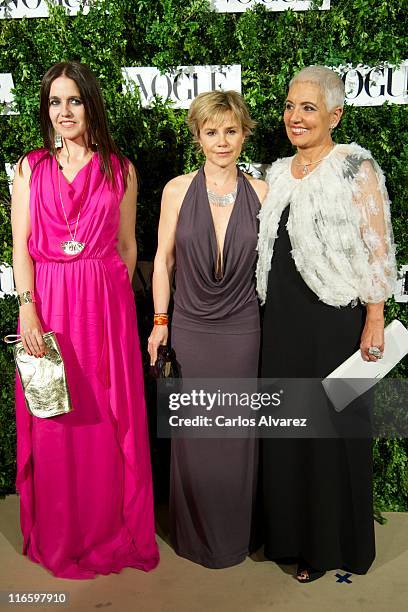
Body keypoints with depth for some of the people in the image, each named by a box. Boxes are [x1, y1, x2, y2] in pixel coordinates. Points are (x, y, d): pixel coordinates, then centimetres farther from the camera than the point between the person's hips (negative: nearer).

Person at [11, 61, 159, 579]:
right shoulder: (30, 167, 6)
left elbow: (127, 245, 10)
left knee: (108, 420, 5)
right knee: (53, 424, 6)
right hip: (47, 304, 0)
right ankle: (58, 538, 25)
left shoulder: (120, 171, 7)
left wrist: (117, 300, 7)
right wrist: (28, 311, -10)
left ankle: (111, 533, 25)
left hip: (106, 303, 0)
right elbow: (21, 245, 1)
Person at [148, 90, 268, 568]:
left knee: (237, 434, 10)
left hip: (241, 330, 0)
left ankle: (234, 537, 33)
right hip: (190, 328, 0)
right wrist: (160, 322, 1)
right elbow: (163, 259, 3)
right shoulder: (178, 190, -2)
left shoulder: (260, 193, 0)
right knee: (192, 434, 10)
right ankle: (195, 537, 32)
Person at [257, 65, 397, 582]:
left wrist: (375, 321, -15)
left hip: (335, 320, -6)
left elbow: (377, 251, -10)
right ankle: (293, 534, 31)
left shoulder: (357, 168, -5)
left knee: (333, 432, 5)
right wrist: (270, 308, 15)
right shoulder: (278, 173, 13)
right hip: (283, 321, 6)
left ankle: (334, 544, 26)